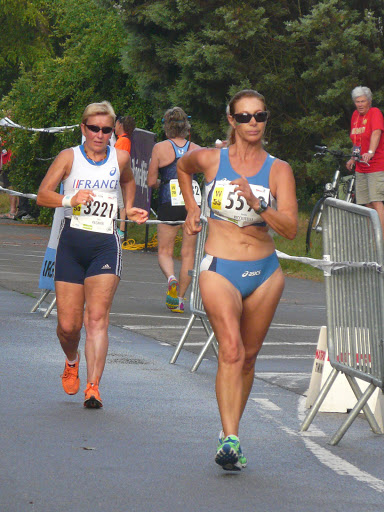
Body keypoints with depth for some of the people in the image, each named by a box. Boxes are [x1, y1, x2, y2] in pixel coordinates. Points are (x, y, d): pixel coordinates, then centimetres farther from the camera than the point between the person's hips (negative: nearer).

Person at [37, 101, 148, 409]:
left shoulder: (120, 158, 8)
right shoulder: (69, 157, 2)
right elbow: (42, 195, -3)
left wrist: (129, 209, 18)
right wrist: (70, 200, -20)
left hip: (106, 245, 0)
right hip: (71, 243, 0)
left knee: (97, 317, -15)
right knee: (68, 324, 2)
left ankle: (93, 387, -20)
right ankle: (72, 361, 36)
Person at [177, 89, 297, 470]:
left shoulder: (278, 170, 0)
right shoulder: (210, 159, 1)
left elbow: (290, 228, -9)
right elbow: (182, 167, 26)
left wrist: (258, 205, -22)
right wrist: (192, 209, 20)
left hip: (265, 272, 3)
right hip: (219, 269, -2)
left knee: (248, 356, 9)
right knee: (231, 351, -19)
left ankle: (230, 432, 24)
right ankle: (230, 440, -25)